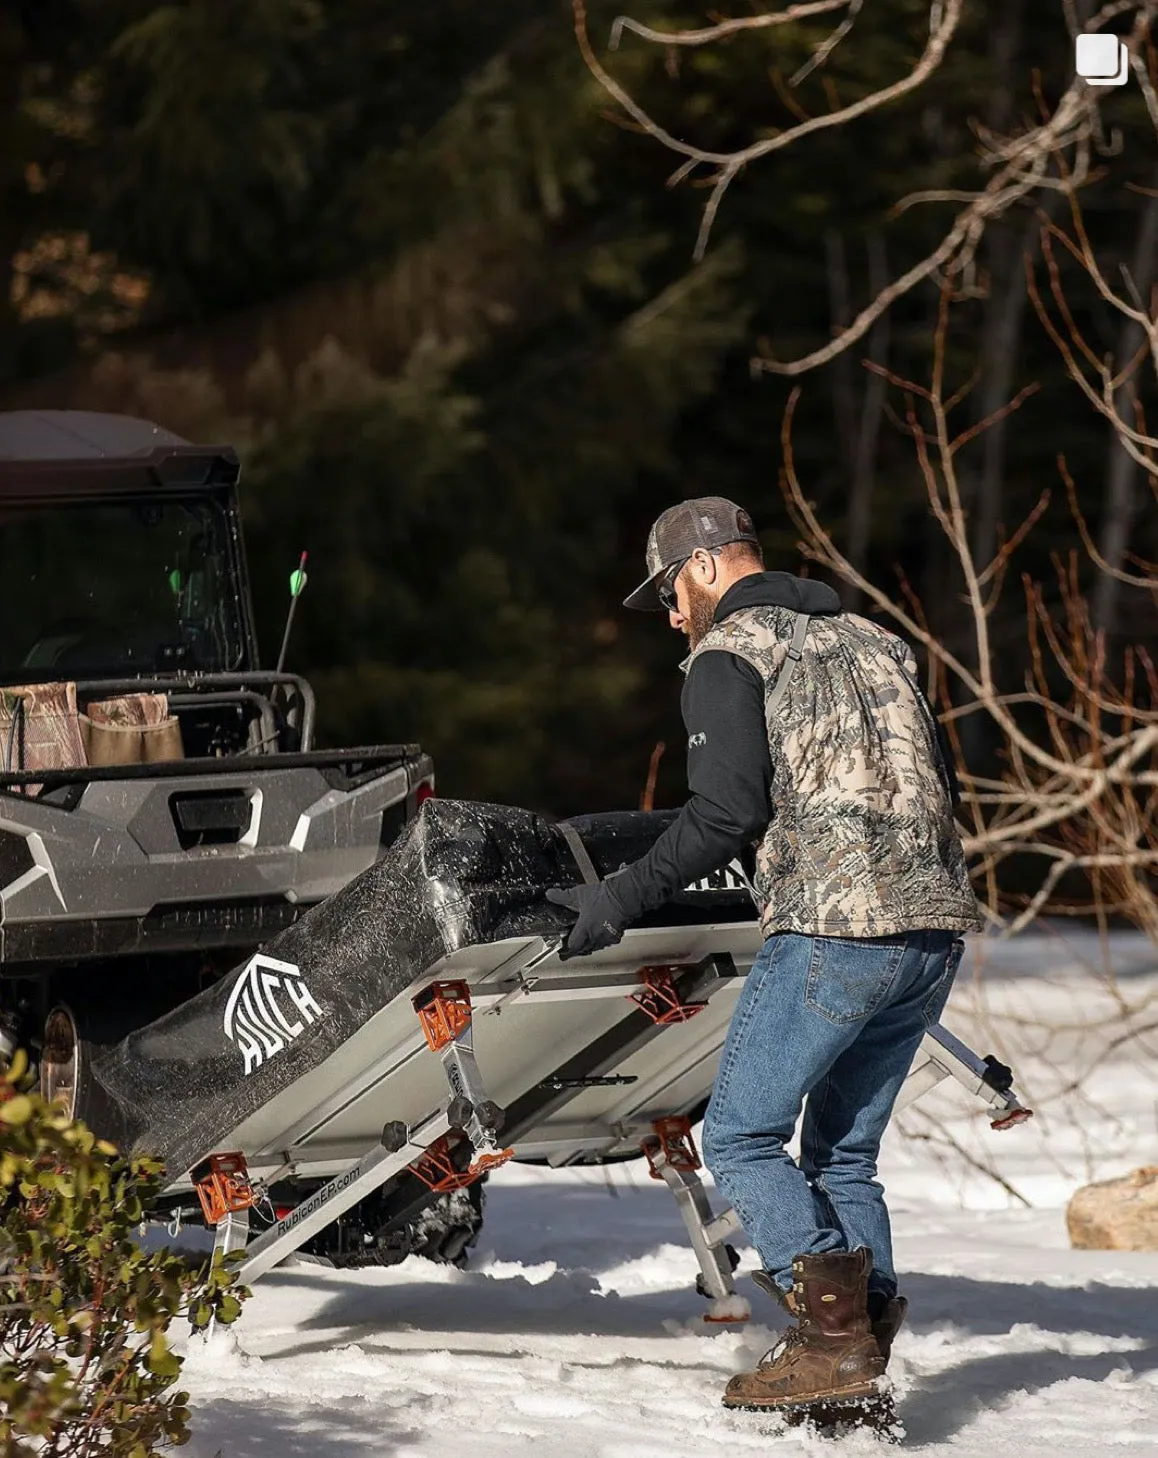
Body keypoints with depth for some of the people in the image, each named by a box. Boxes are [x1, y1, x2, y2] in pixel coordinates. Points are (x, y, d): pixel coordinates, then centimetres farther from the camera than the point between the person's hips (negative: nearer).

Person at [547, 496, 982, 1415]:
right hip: (937, 927, 8)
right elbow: (942, 784, 20)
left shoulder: (728, 655, 0)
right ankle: (864, 1362, 7)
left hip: (831, 931, -8)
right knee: (842, 1151, 15)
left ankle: (835, 1335, -10)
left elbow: (728, 811, -12)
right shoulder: (875, 642, 22)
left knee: (740, 1137, 2)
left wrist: (624, 899, -5)